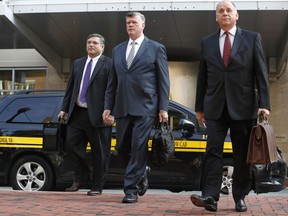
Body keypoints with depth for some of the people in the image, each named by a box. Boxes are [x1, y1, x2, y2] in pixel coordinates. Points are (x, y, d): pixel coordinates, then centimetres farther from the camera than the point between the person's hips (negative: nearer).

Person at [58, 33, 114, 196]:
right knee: (72, 145, 5)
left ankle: (97, 187, 14)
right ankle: (82, 178, 23)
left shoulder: (109, 64, -3)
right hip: (77, 113, 6)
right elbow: (70, 88, 19)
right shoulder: (78, 64, 18)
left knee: (100, 151, 2)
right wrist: (65, 109, 15)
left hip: (97, 115, -6)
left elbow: (111, 90, -12)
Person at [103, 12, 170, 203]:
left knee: (139, 148, -7)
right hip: (123, 107, 5)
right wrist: (108, 106, 12)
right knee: (122, 147, 8)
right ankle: (142, 171, 33)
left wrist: (163, 108, -6)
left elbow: (164, 80, 1)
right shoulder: (117, 50, 17)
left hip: (145, 107, -5)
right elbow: (113, 81, 18)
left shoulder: (156, 48, 4)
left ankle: (131, 189, 2)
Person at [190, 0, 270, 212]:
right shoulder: (207, 42, 12)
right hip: (215, 107, 1)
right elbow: (202, 77, 13)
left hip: (243, 106, -1)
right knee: (213, 151, -7)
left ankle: (240, 197, 14)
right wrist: (199, 107, 10)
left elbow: (261, 74, 1)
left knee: (242, 155, 5)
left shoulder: (252, 38, 5)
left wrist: (264, 104, -7)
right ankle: (210, 197, -9)